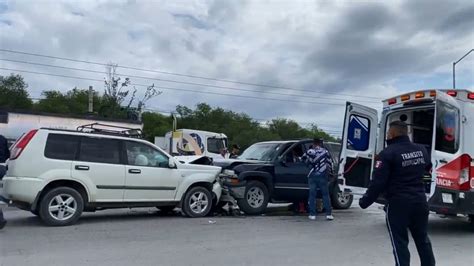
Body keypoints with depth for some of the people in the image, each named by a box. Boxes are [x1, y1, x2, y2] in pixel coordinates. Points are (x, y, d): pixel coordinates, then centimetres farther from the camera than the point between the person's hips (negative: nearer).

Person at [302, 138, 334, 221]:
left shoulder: (310, 151, 0)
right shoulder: (325, 152, 4)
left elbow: (303, 159, 9)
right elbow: (329, 164, 7)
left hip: (312, 176, 0)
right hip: (323, 176, 0)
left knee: (312, 195, 4)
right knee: (325, 195, 6)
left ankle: (312, 214, 4)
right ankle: (328, 214, 2)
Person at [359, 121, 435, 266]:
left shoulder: (388, 153, -17)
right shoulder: (421, 150, 7)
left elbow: (378, 182, -19)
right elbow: (427, 167, 28)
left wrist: (365, 201, -9)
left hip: (398, 204, -7)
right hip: (420, 201, 7)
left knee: (400, 243, 3)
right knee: (423, 239, 21)